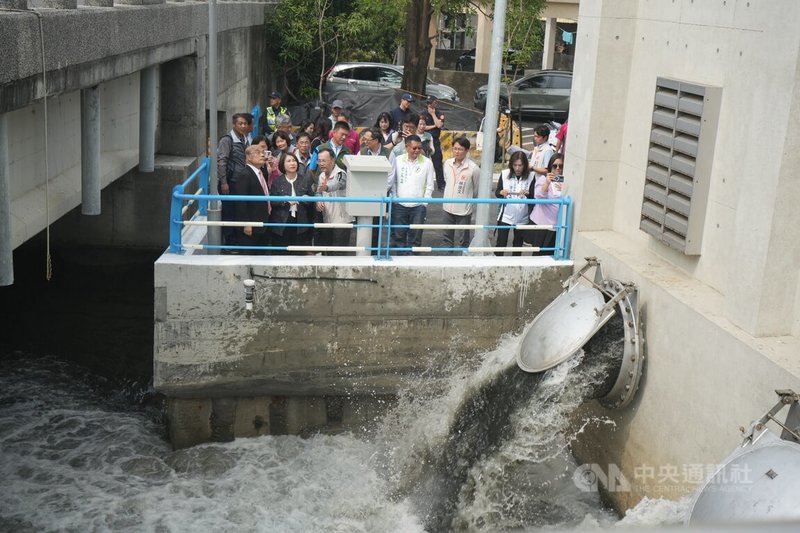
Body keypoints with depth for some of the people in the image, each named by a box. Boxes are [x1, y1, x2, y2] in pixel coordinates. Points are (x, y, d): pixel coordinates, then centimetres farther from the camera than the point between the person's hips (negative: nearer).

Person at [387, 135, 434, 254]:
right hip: (399, 205, 1)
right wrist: (394, 197, 0)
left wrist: (424, 203, -3)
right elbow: (391, 181, 6)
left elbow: (430, 186, 1)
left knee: (415, 237, 3)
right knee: (399, 235, 7)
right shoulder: (398, 160, 0)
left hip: (418, 205, -1)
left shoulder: (427, 162, -2)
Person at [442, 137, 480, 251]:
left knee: (464, 239, 9)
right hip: (448, 207, 5)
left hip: (464, 210, -5)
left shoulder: (473, 168, -17)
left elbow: (477, 190, -6)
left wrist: (472, 206, 4)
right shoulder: (447, 163, -3)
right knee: (447, 236, 17)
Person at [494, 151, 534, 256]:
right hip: (505, 215, -1)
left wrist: (527, 193, -26)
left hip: (522, 217, 1)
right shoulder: (505, 174, -6)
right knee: (501, 243, -1)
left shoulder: (530, 176, -6)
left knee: (518, 244, 14)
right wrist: (501, 192, -23)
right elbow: (496, 193, 0)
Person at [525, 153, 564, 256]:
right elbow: (539, 197, -11)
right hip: (541, 224, -1)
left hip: (558, 225, 1)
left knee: (551, 255, 0)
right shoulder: (543, 179, 3)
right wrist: (547, 183, -26)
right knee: (539, 253, 2)